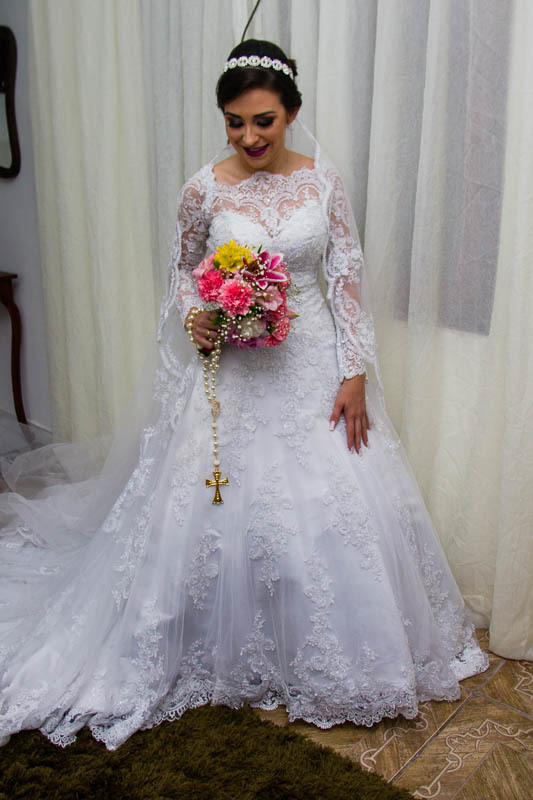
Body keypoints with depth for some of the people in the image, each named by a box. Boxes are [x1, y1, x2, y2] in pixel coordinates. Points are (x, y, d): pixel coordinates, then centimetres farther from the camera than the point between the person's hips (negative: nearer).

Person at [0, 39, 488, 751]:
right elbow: (183, 267, 10)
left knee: (330, 504, 5)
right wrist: (194, 317, -11)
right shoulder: (206, 188, -4)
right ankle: (230, 652, 29)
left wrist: (356, 375, -7)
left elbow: (347, 277, -2)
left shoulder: (322, 179, -2)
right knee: (222, 503, 4)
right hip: (232, 368, -1)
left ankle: (321, 655, 30)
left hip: (312, 365, 1)